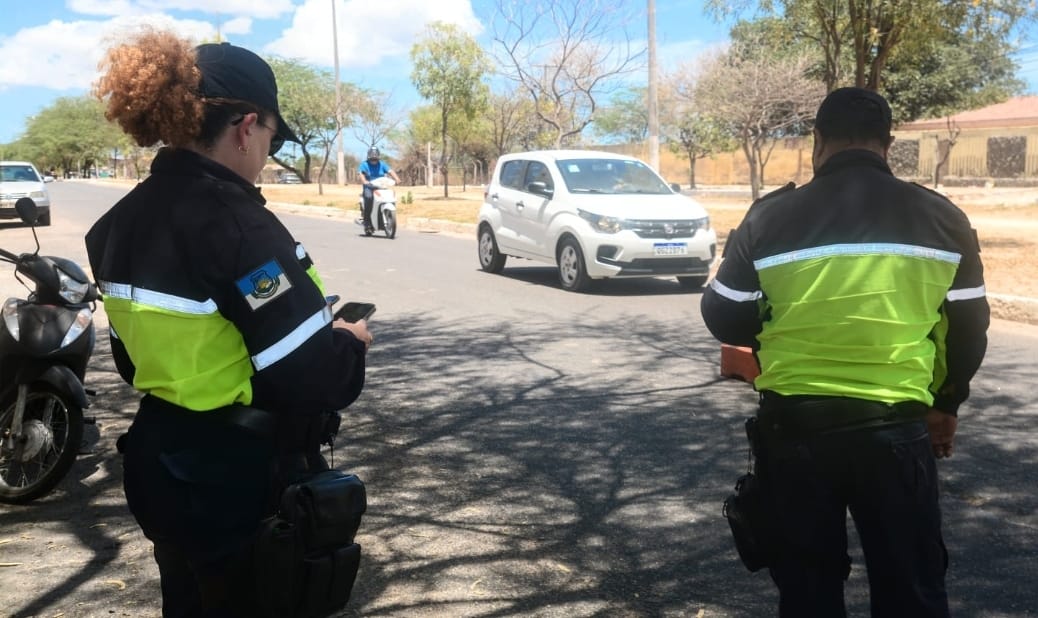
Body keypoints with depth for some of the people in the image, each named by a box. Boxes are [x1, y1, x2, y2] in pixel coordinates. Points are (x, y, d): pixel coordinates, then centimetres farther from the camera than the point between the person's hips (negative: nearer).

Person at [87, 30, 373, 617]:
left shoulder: (125, 219, 0)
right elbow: (312, 380, -28)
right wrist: (351, 342, -7)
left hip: (164, 468, 7)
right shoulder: (235, 224, -26)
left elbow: (139, 355, 10)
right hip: (243, 483, -7)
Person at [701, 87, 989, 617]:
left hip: (795, 425, -1)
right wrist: (946, 404, 23)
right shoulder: (941, 218, 0)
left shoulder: (770, 218, -6)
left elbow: (723, 319, 2)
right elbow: (968, 329, 8)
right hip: (897, 425, 1)